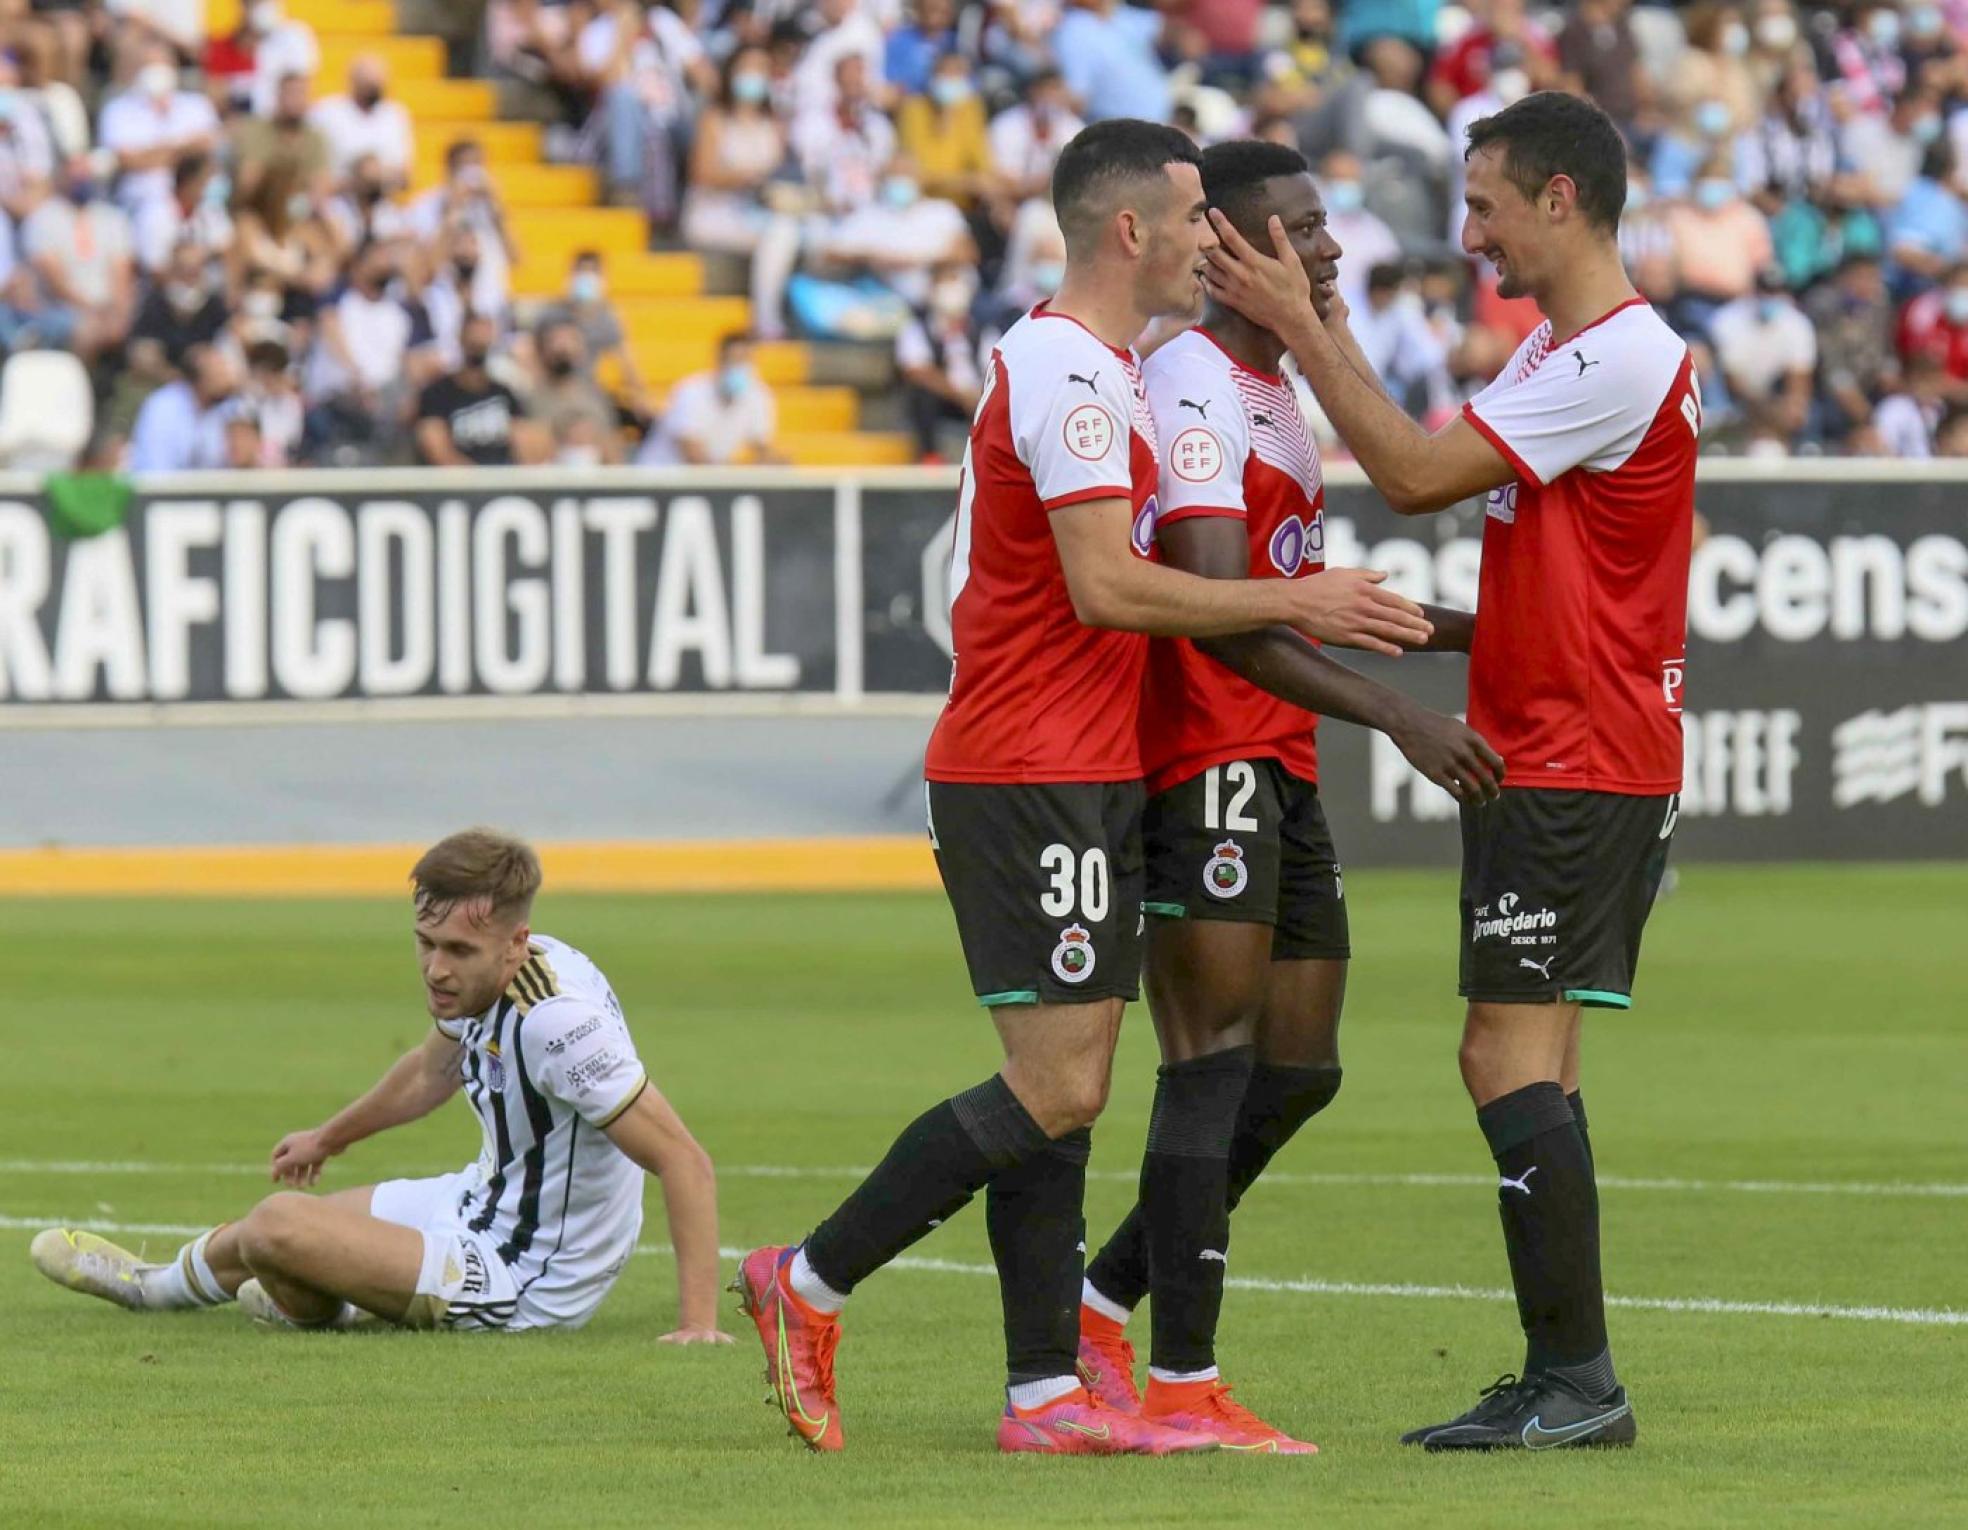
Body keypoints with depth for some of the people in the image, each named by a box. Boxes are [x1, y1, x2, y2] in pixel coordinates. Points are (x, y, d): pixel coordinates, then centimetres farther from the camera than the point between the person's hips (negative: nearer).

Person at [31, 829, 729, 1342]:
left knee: (279, 1225, -15)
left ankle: (154, 1286, 19)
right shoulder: (476, 977, -5)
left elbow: (685, 1161, -30)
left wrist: (697, 1321, -36)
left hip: (526, 1283, -9)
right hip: (488, 1198, 9)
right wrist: (329, 1137, 37)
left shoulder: (558, 1017, -33)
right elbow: (434, 1069, 21)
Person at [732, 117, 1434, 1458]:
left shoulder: (1093, 368, 18)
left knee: (1065, 1092, 6)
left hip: (1083, 776, 10)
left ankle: (1048, 1392, 5)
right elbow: (1106, 589, -22)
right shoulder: (1071, 373, -15)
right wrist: (1292, 604, -18)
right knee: (1057, 1088, -11)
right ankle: (810, 1285, -3)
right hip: (1034, 779, -10)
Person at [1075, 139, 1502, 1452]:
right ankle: (1184, 1386, -7)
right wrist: (1397, 717, -27)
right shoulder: (1193, 389, -15)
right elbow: (1220, 610, -24)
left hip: (1279, 771, 10)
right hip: (1205, 764, -10)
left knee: (1299, 1070, 11)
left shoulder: (1274, 386, 18)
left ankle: (1103, 1306, 20)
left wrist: (1465, 626, 23)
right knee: (1217, 1068, -9)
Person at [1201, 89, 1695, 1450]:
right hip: (1537, 759, 10)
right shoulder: (1558, 354, 16)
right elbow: (1425, 484, 19)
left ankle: (1578, 1379, -11)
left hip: (1579, 768, -10)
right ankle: (1565, 1383, 12)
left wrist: (1301, 329, -13)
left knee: (1509, 1059, -12)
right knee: (1529, 1066, 10)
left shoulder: (1622, 362, -17)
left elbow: (1419, 471, -18)